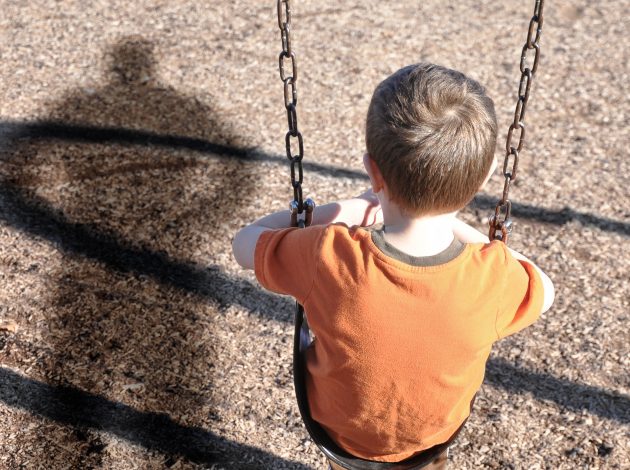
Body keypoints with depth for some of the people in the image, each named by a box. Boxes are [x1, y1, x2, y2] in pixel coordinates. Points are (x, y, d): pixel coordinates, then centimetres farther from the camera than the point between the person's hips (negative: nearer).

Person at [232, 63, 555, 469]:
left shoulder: (327, 257, -38)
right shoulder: (494, 277, -35)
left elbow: (244, 243, -16)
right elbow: (545, 290, -9)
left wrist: (341, 210, -17)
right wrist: (456, 225, -11)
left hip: (339, 427, 0)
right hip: (438, 433, 1)